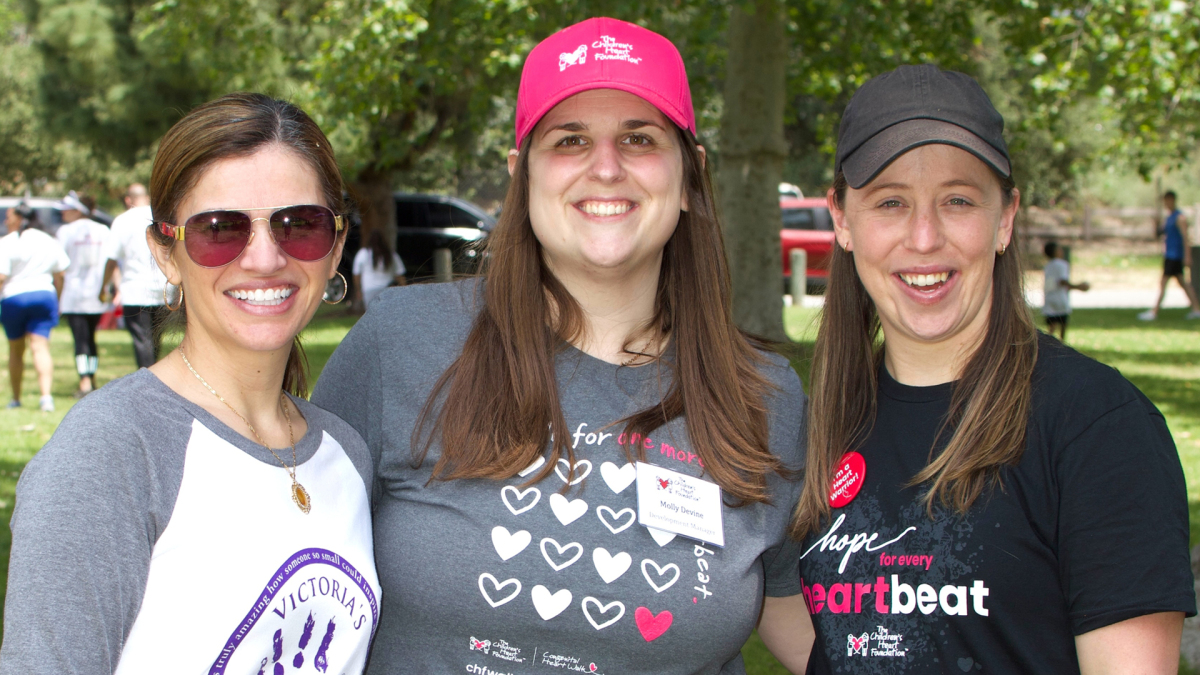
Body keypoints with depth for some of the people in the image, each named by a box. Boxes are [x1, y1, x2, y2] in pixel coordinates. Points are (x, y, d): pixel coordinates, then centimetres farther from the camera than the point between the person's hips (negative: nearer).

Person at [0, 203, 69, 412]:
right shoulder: (49, 241, 9)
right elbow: (59, 275, 12)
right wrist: (56, 301, 21)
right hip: (44, 295, 3)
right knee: (40, 347, -4)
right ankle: (46, 394, -24)